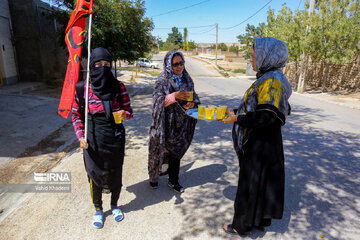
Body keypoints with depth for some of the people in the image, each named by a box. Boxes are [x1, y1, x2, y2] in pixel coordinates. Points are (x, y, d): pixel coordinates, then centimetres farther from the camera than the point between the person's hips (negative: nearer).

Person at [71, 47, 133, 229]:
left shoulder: (118, 87, -5)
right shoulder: (82, 88, -8)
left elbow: (129, 111, 2)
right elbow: (76, 115, 3)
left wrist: (124, 114, -22)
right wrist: (81, 136, -9)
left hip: (116, 140, 1)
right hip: (93, 141, -1)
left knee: (116, 174, 15)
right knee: (95, 175, 13)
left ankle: (114, 205, 43)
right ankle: (98, 209, 40)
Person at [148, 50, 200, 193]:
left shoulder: (187, 79, 5)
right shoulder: (162, 80, -10)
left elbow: (194, 97, 12)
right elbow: (157, 99, -21)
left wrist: (192, 104, -10)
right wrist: (173, 96, -36)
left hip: (180, 123, 4)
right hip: (165, 123, -4)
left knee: (176, 151, 14)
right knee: (160, 150, 8)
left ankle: (173, 181, 29)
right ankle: (154, 178, 31)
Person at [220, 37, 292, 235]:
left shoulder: (272, 81, -21)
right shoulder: (267, 78, 9)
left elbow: (266, 116, -28)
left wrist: (237, 118, -18)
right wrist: (236, 112, 10)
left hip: (261, 145, -9)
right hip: (259, 141, 10)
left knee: (251, 184, 6)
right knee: (260, 182, 21)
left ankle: (242, 226, 26)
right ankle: (261, 220, 40)